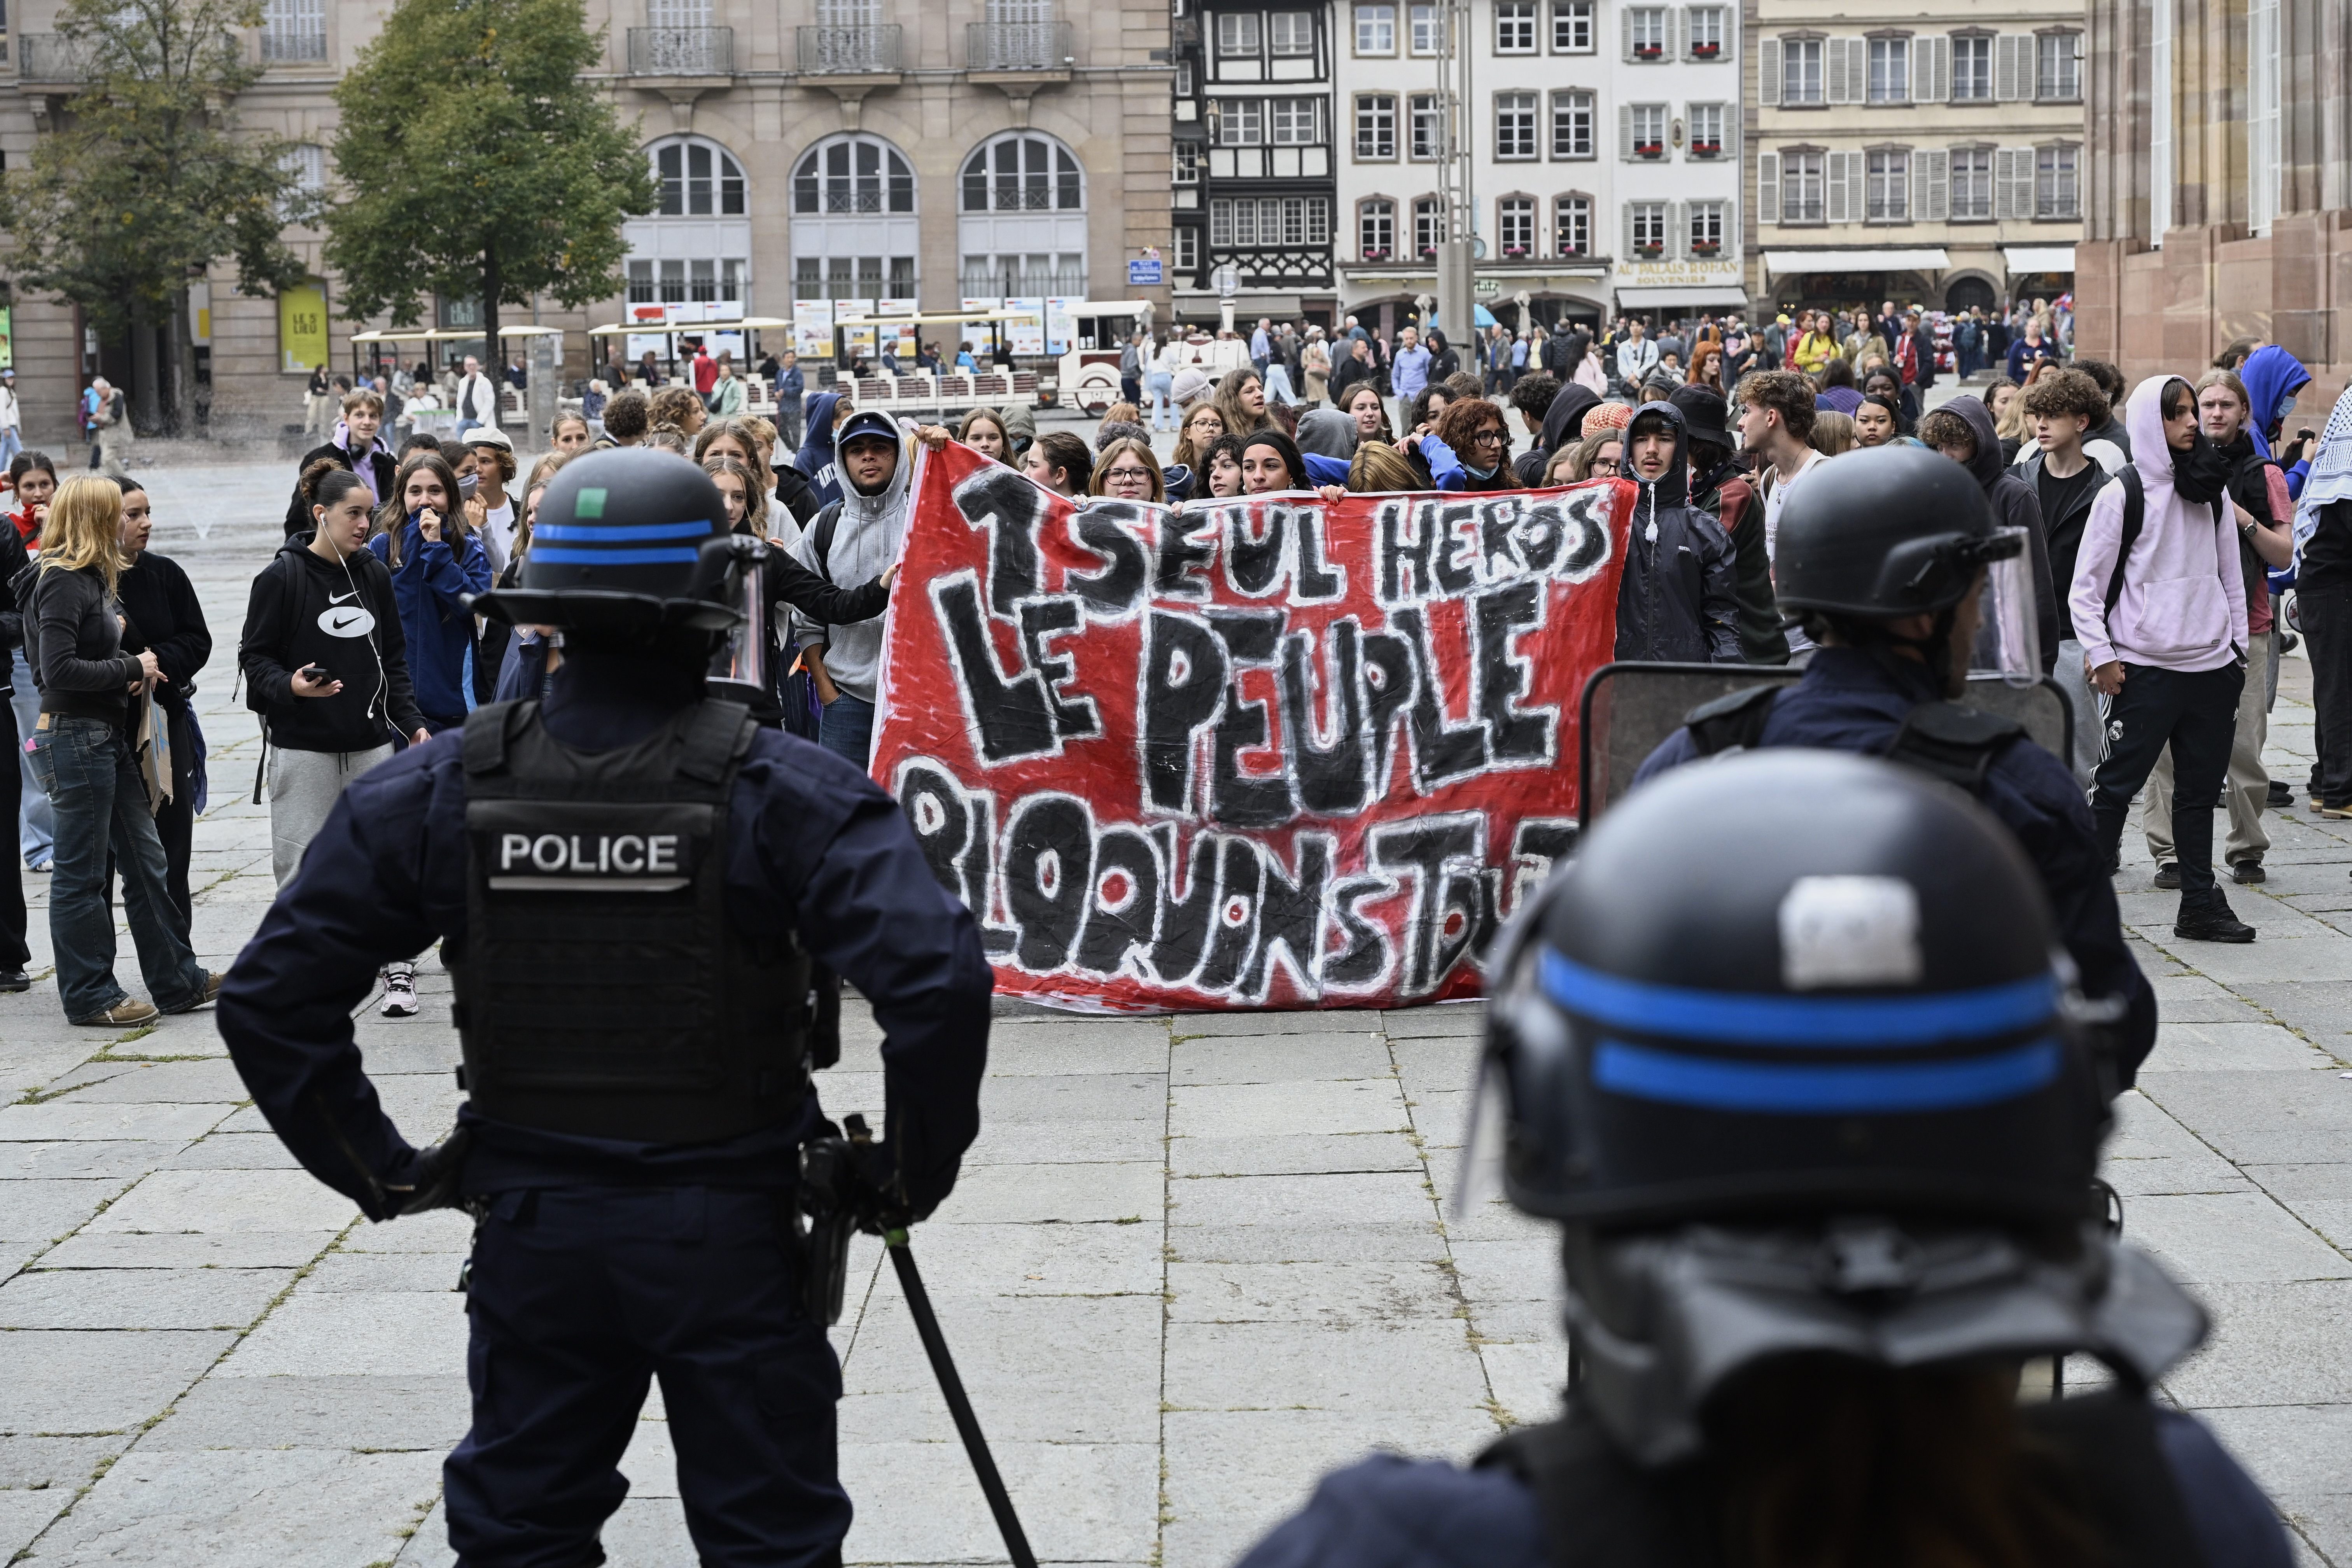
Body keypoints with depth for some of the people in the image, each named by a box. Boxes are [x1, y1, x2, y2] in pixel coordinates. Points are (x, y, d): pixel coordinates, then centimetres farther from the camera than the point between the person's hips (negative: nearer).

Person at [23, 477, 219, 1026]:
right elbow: (57, 668, -24)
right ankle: (89, 996, 7)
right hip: (74, 739, -10)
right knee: (82, 872, 0)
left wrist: (136, 672, 1)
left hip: (109, 738, 10)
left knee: (145, 861, 12)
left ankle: (178, 980, 19)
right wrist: (132, 668, -15)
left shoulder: (94, 579, 14)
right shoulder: (63, 583, -15)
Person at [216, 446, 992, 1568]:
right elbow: (938, 980, -26)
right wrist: (910, 1173, -10)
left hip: (531, 1231, 3)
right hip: (727, 1226, -3)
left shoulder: (438, 791, -5)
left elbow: (267, 1000, -3)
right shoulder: (780, 792, -15)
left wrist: (380, 1172, 5)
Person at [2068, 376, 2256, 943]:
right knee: (2118, 785, -4)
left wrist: (2238, 647, 12)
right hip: (2144, 668, -5)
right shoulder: (2123, 493, -6)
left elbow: (2231, 574, 18)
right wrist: (2101, 657, -9)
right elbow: (2086, 586, -4)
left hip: (2212, 665, 5)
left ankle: (2200, 904, 14)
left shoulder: (2213, 490, 11)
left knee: (2201, 788, 8)